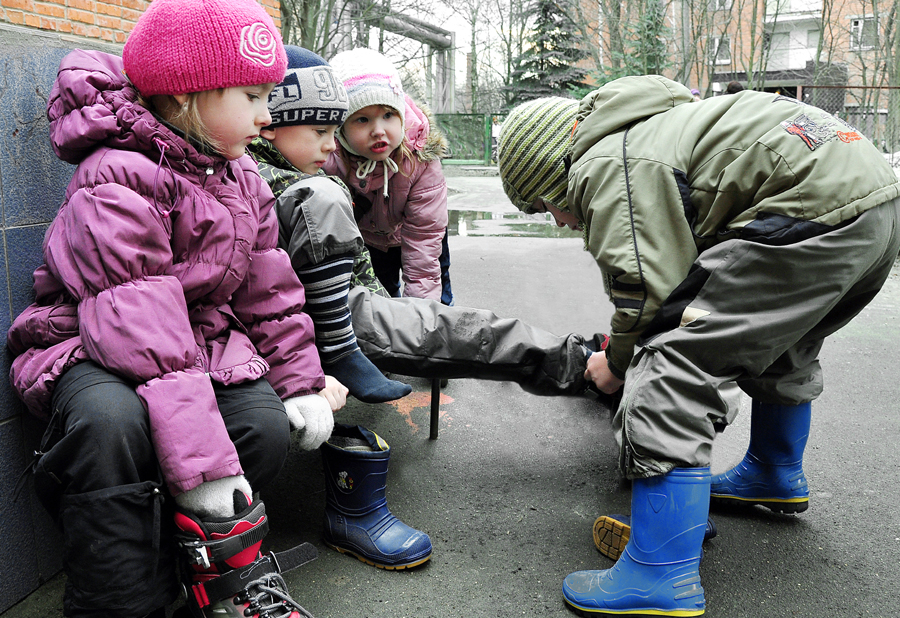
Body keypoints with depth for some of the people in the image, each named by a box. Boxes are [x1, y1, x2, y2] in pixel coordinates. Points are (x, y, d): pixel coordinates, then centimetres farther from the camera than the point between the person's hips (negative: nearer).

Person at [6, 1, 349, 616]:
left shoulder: (243, 180, 6)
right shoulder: (117, 183, -21)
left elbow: (268, 289, 11)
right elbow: (138, 327, -31)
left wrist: (301, 381, 1)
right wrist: (201, 460, -36)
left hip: (204, 342, 6)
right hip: (93, 351, -6)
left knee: (268, 426, -20)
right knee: (112, 421, -38)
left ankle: (225, 565, 6)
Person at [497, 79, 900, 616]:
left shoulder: (605, 167, -6)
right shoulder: (642, 133, 27)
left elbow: (649, 287, -13)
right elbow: (683, 264, 28)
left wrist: (618, 362, 6)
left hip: (818, 204, -12)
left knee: (671, 365, -13)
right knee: (780, 343, 32)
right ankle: (778, 478, 54)